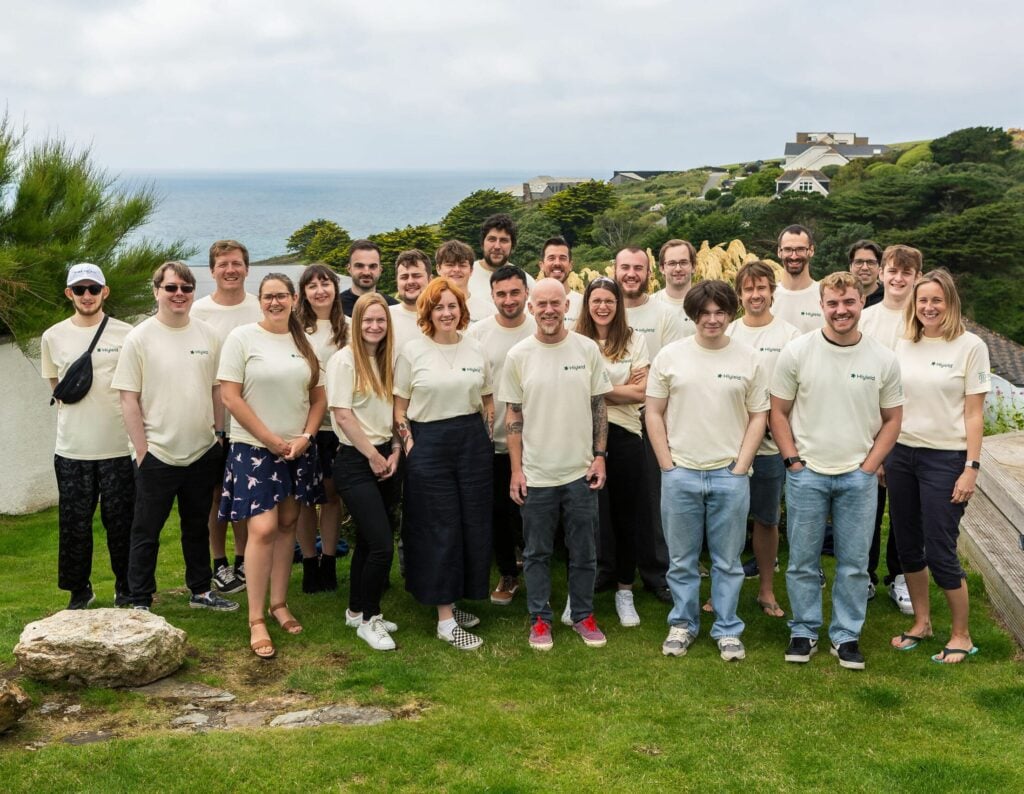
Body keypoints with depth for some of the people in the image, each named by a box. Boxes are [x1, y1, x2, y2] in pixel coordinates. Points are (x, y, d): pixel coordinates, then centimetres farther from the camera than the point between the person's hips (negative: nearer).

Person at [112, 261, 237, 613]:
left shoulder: (207, 334, 4)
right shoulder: (139, 338, -8)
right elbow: (128, 399, -9)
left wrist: (218, 433, 9)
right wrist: (142, 450, -11)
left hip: (202, 452, 4)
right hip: (157, 455, -4)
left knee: (198, 527, 18)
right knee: (146, 532, 5)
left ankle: (201, 590, 31)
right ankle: (140, 601, 15)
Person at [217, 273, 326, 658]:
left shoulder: (304, 342, 8)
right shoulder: (242, 337, -5)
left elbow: (319, 397, 11)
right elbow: (230, 397, -10)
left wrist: (305, 437, -5)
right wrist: (271, 440, -11)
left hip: (299, 450, 5)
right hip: (255, 449, -5)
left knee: (287, 525, 10)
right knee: (263, 529, -11)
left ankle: (279, 603, 23)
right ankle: (256, 620, -4)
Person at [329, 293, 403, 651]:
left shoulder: (387, 360, 10)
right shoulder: (344, 360, -9)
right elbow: (343, 415, -13)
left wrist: (395, 452, 0)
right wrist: (374, 456, -10)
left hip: (384, 459, 7)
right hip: (355, 462, -7)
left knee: (368, 540, 13)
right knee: (382, 545, -11)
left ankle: (357, 611, 28)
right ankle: (368, 619, 6)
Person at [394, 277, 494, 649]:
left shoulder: (475, 349, 7)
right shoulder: (412, 351, -2)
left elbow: (488, 400, 15)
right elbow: (399, 406, 0)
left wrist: (488, 437, 7)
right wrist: (409, 444, -8)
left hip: (473, 441, 4)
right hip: (429, 444, -4)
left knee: (474, 525, 6)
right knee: (441, 530, -1)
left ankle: (453, 601, 24)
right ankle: (445, 620, 6)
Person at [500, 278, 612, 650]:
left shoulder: (587, 349, -2)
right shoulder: (518, 355, -3)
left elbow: (599, 406, 5)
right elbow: (513, 415, 1)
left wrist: (600, 456, -1)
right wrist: (516, 469, -2)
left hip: (581, 471, 1)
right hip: (536, 474, -1)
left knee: (584, 552, 10)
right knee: (537, 553, 10)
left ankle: (583, 615, 26)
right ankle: (540, 619, 23)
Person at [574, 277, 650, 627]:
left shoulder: (635, 340, 5)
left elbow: (641, 391, -2)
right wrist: (622, 389, -7)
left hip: (625, 433, 1)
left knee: (627, 515, 7)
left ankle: (624, 590, 21)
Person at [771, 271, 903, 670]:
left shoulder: (883, 360, -2)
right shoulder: (796, 352, -5)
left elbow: (892, 418, 6)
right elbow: (778, 412, 1)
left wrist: (868, 466, -3)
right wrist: (793, 462, -6)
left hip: (858, 476, 1)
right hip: (806, 473, -1)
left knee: (854, 563, 7)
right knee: (802, 560, 7)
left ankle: (846, 635, 21)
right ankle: (804, 631, 22)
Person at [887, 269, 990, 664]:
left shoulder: (970, 346, -6)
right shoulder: (903, 347, 6)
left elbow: (974, 413, -6)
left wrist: (971, 468, -10)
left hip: (945, 458, -5)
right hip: (901, 454, 5)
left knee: (940, 552, -3)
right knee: (908, 546, 11)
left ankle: (961, 636, 13)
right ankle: (921, 622, 28)